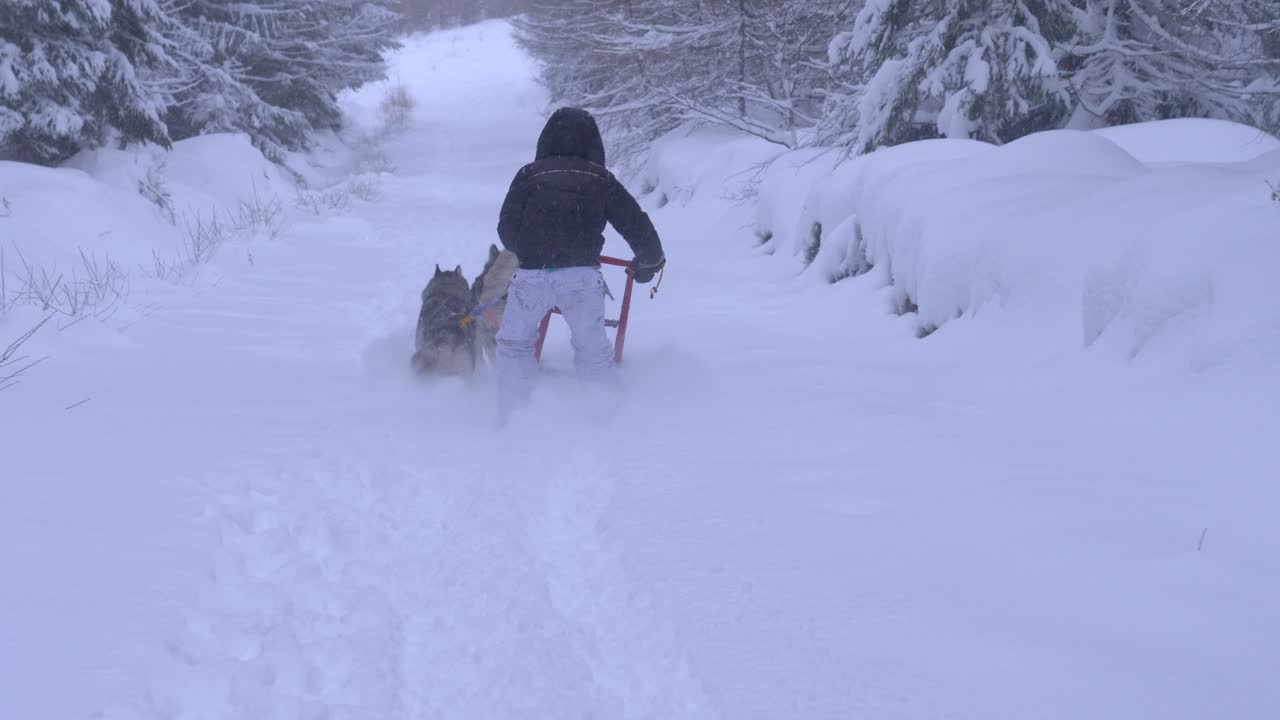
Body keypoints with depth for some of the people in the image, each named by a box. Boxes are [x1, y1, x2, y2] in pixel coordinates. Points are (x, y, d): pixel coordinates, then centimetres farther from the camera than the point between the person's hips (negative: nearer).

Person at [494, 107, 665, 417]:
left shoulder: (529, 174, 12)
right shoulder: (601, 179, 13)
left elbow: (506, 229, 11)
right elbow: (638, 226, 14)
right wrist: (649, 262, 33)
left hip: (532, 275, 0)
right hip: (582, 276, 0)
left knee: (514, 344, 19)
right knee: (593, 350, 17)